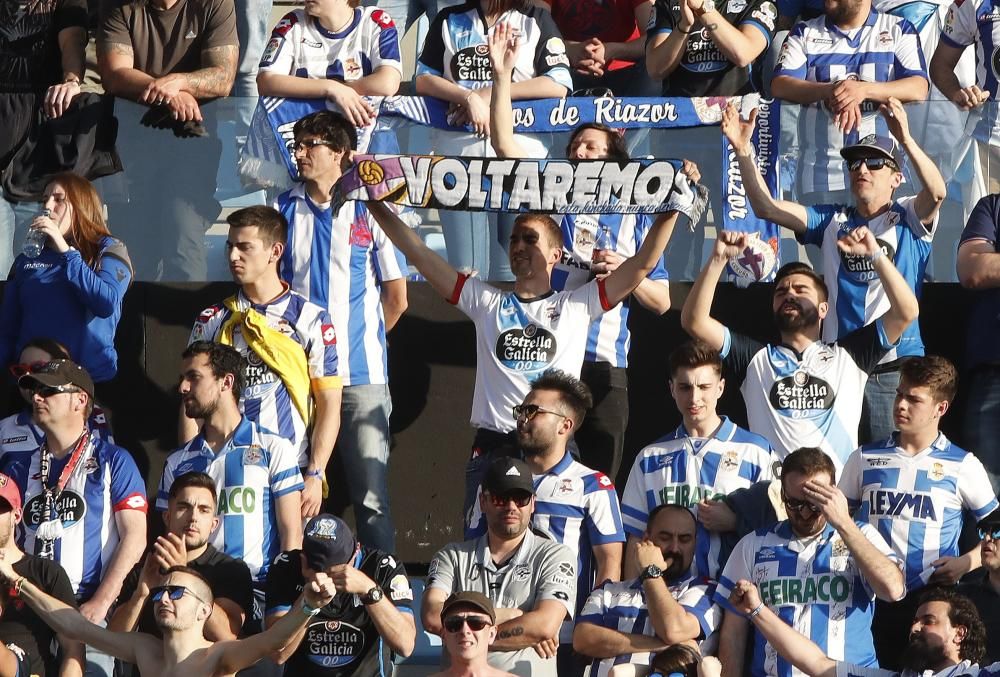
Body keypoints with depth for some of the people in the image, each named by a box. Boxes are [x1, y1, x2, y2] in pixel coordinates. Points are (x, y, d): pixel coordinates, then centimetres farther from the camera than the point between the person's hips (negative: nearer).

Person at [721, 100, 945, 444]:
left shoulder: (908, 219, 5)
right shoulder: (832, 221, 15)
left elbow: (937, 193, -17)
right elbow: (766, 207, 7)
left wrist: (906, 140, -33)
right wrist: (743, 151, -8)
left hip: (896, 367, -3)